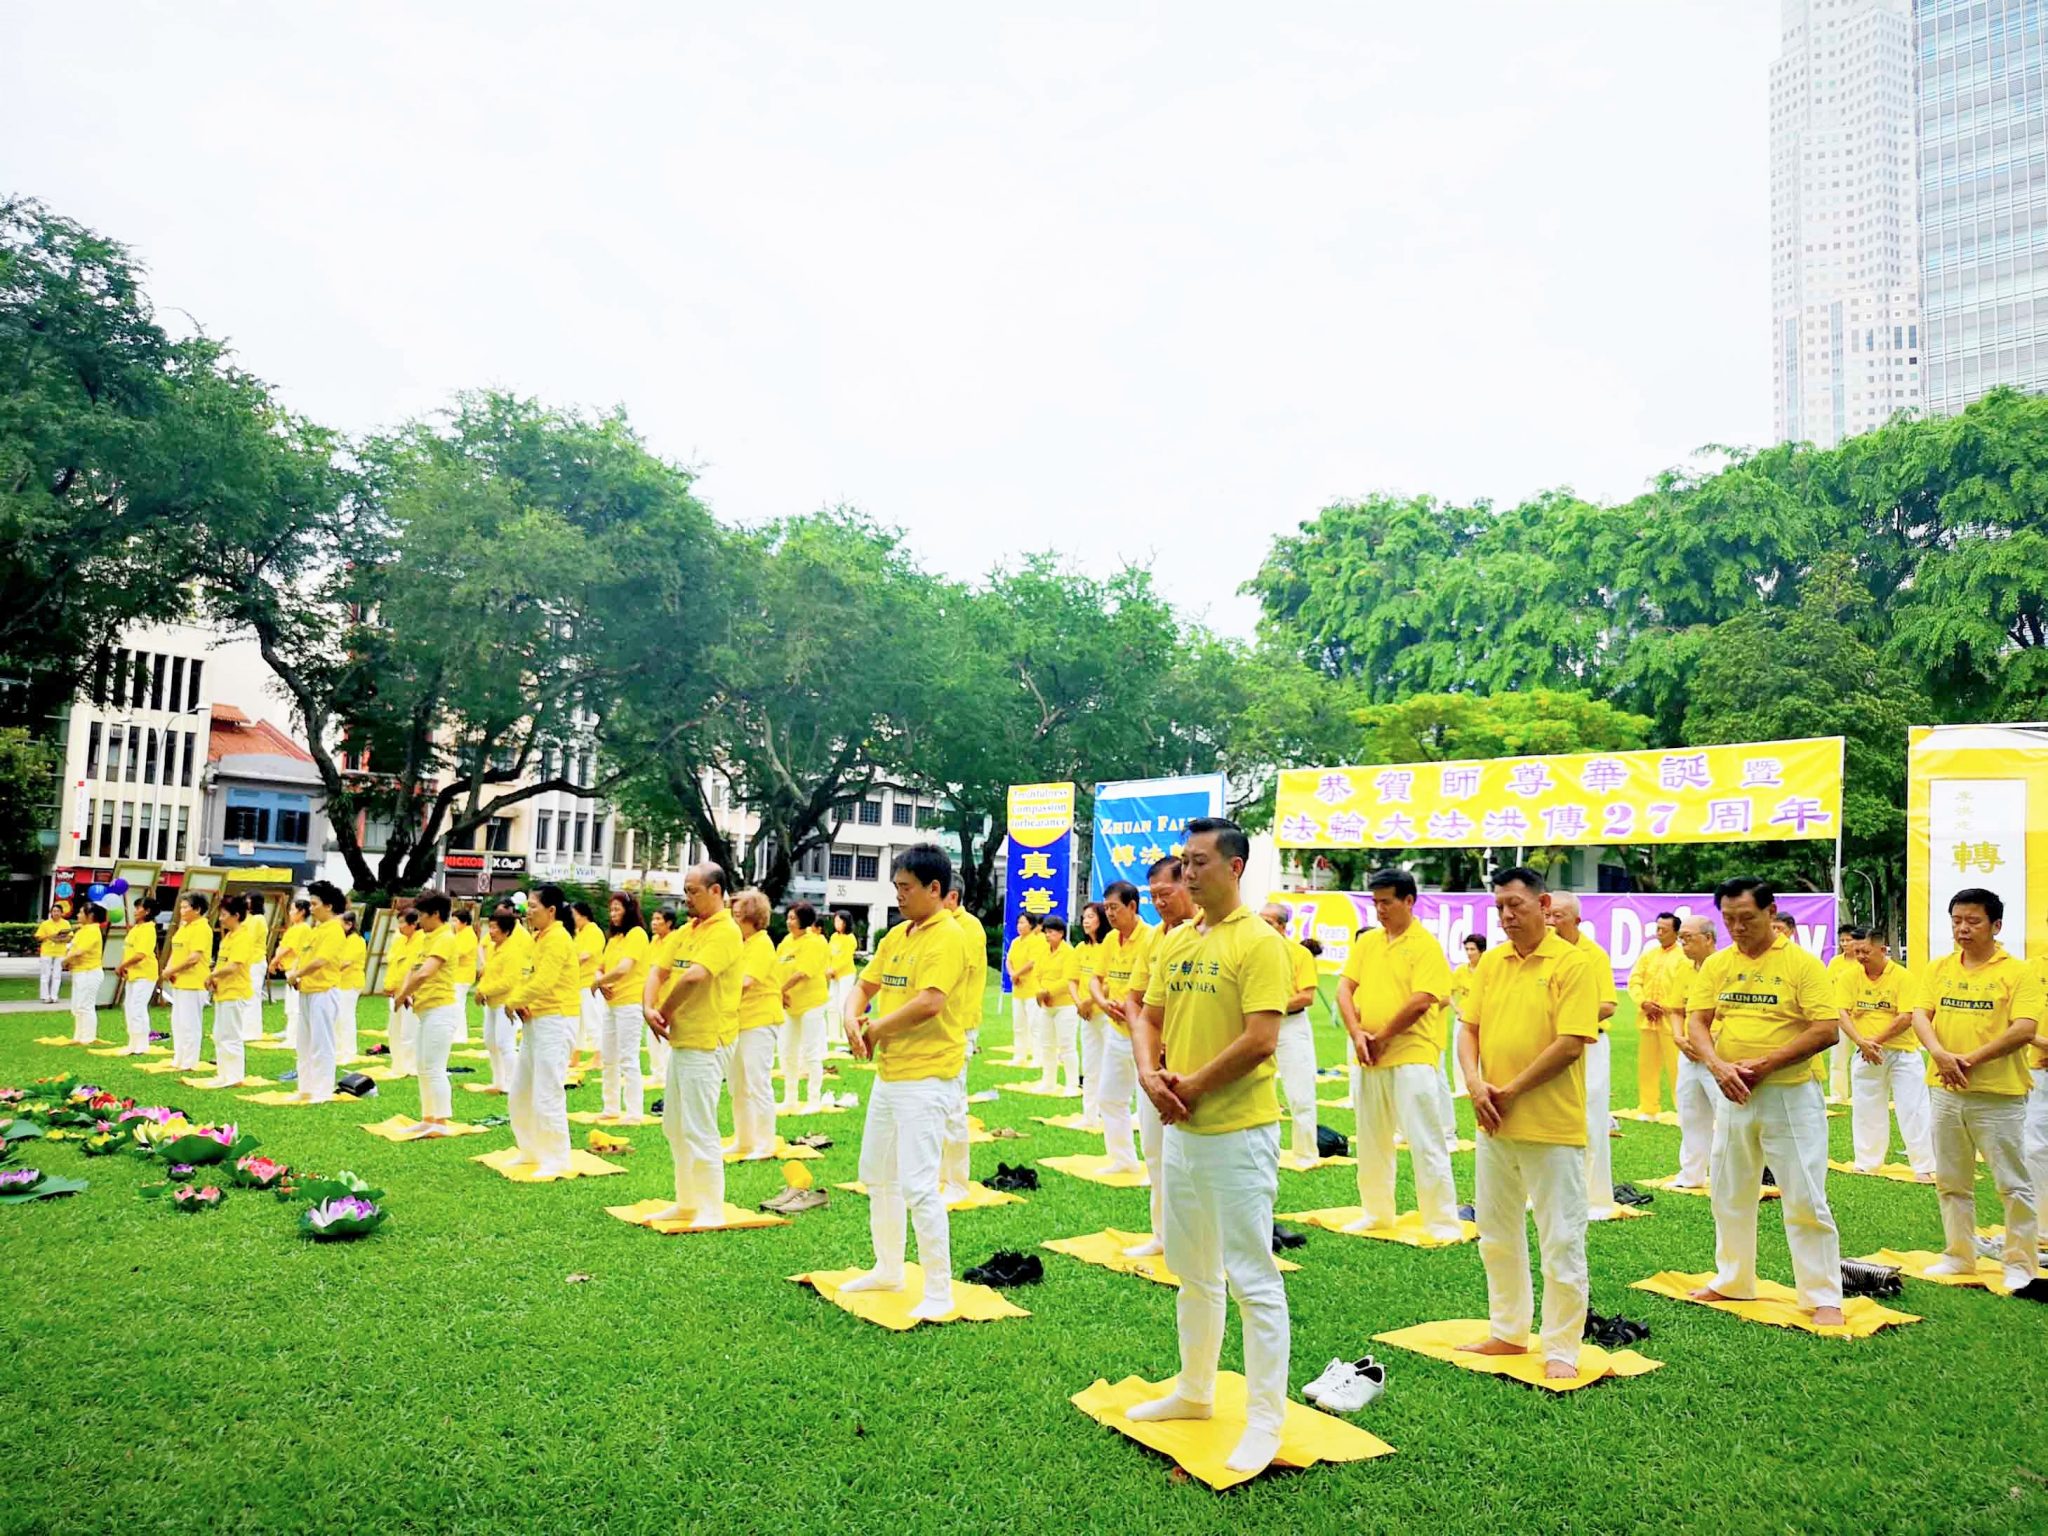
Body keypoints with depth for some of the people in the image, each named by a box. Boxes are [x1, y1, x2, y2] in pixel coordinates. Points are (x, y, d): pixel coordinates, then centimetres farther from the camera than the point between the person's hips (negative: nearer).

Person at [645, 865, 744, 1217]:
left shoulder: (726, 931, -15)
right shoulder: (686, 930, 13)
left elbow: (693, 977, -26)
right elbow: (658, 971, 12)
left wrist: (667, 1010, -12)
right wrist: (650, 1008, -6)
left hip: (706, 1042, -10)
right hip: (680, 1039, 10)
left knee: (699, 1129, -6)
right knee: (674, 1126, 16)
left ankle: (711, 1210, 4)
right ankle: (687, 1202, 27)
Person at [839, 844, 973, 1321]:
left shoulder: (947, 937, -16)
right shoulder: (896, 936, 12)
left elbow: (930, 1002, -27)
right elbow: (864, 984, 15)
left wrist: (877, 1029, -15)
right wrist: (851, 1019, -7)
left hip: (926, 1078, -10)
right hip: (888, 1073, 10)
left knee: (918, 1186, -9)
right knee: (876, 1175, 19)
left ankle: (939, 1291, 4)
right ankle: (888, 1269, 35)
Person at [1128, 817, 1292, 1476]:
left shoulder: (1258, 942, -14)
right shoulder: (1176, 942, 10)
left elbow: (1261, 1040, -21)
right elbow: (1149, 1018, 14)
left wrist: (1192, 1087, -15)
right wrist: (1150, 1075, -5)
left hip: (1239, 1130, -8)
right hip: (1181, 1128, 8)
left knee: (1253, 1278, 0)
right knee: (1191, 1272, 19)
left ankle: (1265, 1422, 11)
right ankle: (1194, 1391, 35)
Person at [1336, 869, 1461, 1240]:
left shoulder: (1426, 945, -7)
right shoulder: (1366, 942, 12)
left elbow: (1420, 1001, -16)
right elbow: (1344, 988, 5)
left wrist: (1383, 1037, -11)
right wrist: (1356, 1034, -9)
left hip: (1411, 1057, -7)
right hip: (1367, 1058, 7)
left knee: (1426, 1144, -4)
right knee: (1370, 1141, 15)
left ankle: (1443, 1223, 4)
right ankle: (1376, 1212, 29)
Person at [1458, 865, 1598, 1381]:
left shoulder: (1573, 963, -11)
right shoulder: (1491, 961, 8)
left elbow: (1570, 1043, -18)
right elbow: (1469, 1028, 9)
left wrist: (1511, 1091, -15)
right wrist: (1474, 1082, -9)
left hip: (1552, 1129, -7)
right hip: (1493, 1125, 7)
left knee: (1561, 1243, 3)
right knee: (1497, 1236, 18)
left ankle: (1561, 1349, 17)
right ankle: (1509, 1332, 33)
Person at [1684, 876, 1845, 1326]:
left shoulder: (1801, 963, -8)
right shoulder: (1716, 965, 5)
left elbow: (1827, 1030, -14)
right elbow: (1697, 1022, 2)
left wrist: (1765, 1063, -18)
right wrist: (1717, 1065, -16)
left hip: (1790, 1095, -5)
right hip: (1732, 1096, 5)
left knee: (1805, 1200, 0)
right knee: (1730, 1196, 15)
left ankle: (1824, 1297, 12)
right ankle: (1733, 1281, 30)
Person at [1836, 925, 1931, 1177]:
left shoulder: (1902, 976, -11)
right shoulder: (1849, 977, -2)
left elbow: (1906, 1018, -16)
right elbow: (1842, 1014, -7)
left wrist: (1876, 1040, -18)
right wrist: (1861, 1042, -22)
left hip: (1903, 1052, -3)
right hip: (1865, 1054, 3)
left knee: (1914, 1110, -1)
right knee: (1866, 1110, 11)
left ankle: (1925, 1168, 8)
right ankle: (1866, 1164, 23)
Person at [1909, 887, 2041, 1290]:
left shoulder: (2016, 972, -6)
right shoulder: (1939, 968, 8)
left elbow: (2025, 1029, -15)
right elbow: (1920, 1015, 0)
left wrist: (1972, 1059, -21)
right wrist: (1940, 1053, -19)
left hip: (1999, 1095, -5)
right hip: (1946, 1092, 5)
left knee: (2013, 1184, 2)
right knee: (1951, 1181, 14)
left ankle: (2020, 1264, 15)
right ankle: (1959, 1256, 26)